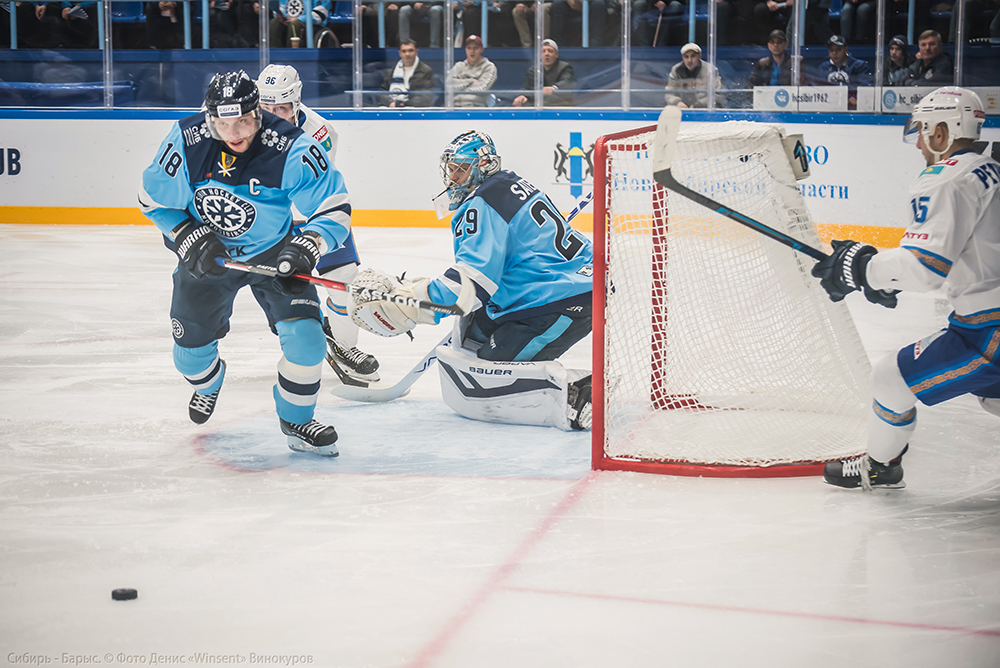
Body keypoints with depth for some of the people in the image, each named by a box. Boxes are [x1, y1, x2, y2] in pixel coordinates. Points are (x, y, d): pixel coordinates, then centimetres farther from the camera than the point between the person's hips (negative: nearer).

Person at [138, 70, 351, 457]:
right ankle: (208, 383, 48)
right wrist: (188, 239, -17)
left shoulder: (292, 149, -28)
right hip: (207, 251, 2)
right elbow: (154, 199, -6)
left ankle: (296, 422, 6)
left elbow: (334, 207, -21)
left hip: (273, 254, -1)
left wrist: (308, 244, -37)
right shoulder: (186, 141, -21)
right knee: (191, 350, 9)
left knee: (305, 336, -18)